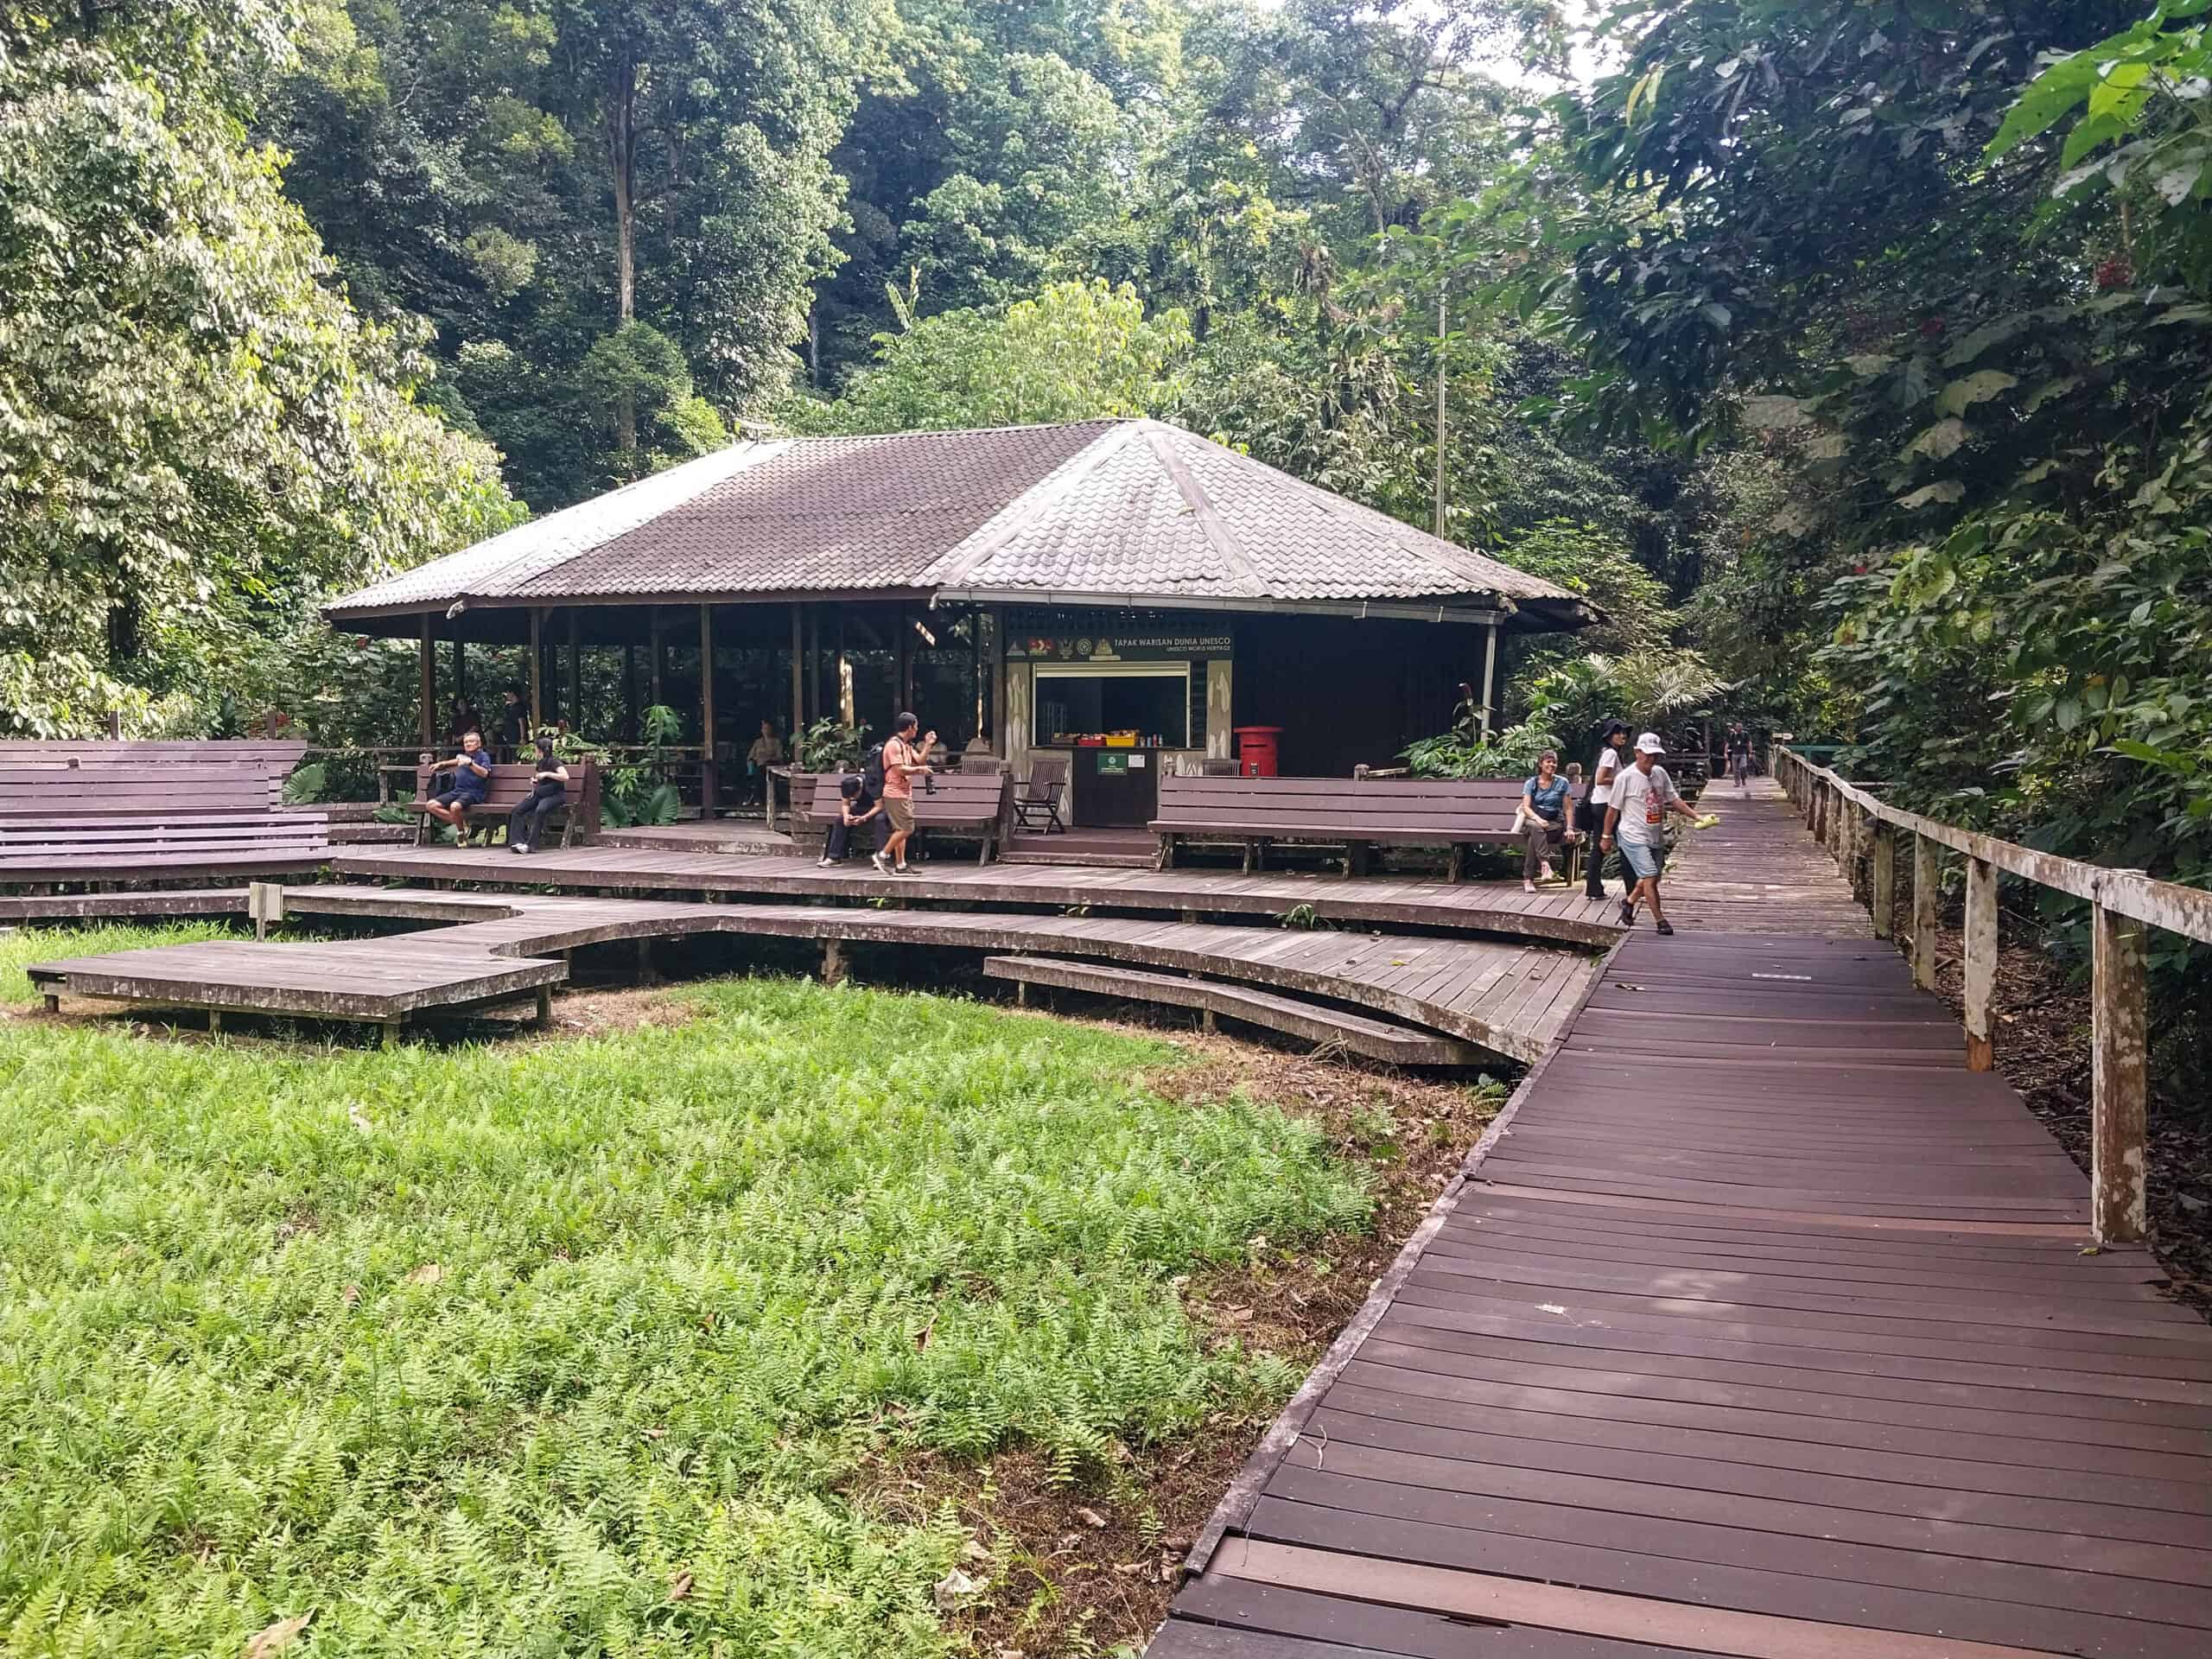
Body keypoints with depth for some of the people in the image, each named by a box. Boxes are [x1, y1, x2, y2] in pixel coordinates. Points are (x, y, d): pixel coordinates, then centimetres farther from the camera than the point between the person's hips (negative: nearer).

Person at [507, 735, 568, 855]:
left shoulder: (554, 761, -8)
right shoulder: (540, 763, 15)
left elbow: (565, 777, -24)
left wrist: (547, 774, -22)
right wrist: (534, 782, 11)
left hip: (555, 794, -8)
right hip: (539, 794, 8)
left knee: (540, 810, -37)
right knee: (517, 809, -13)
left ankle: (530, 844, -32)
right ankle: (517, 841, -20)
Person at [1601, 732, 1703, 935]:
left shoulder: (1660, 773, 4)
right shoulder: (1625, 778, -12)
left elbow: (1674, 799, 11)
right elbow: (1613, 809, -5)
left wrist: (1695, 816, 0)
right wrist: (1607, 836, 0)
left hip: (1656, 837, 7)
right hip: (1634, 836, -6)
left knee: (1651, 878, 13)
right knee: (1650, 877, -13)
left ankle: (1629, 902, 38)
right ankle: (1661, 922, -6)